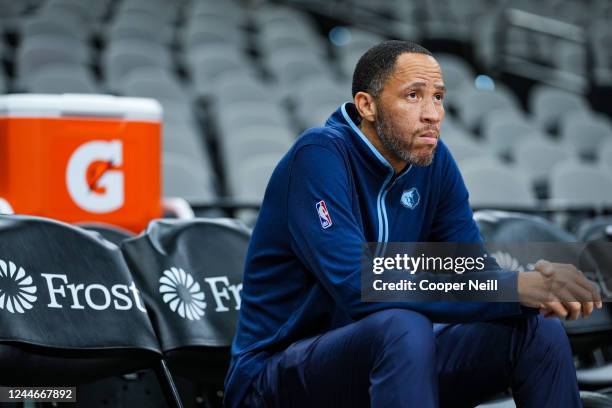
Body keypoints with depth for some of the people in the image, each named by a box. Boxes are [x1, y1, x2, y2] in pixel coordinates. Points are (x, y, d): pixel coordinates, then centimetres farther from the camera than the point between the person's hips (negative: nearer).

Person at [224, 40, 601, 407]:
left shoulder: (433, 160, 2)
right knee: (403, 327, -36)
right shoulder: (319, 157, -20)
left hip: (382, 360, 7)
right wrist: (516, 289, -32)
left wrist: (537, 286, -27)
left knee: (539, 330, -6)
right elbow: (360, 286, -31)